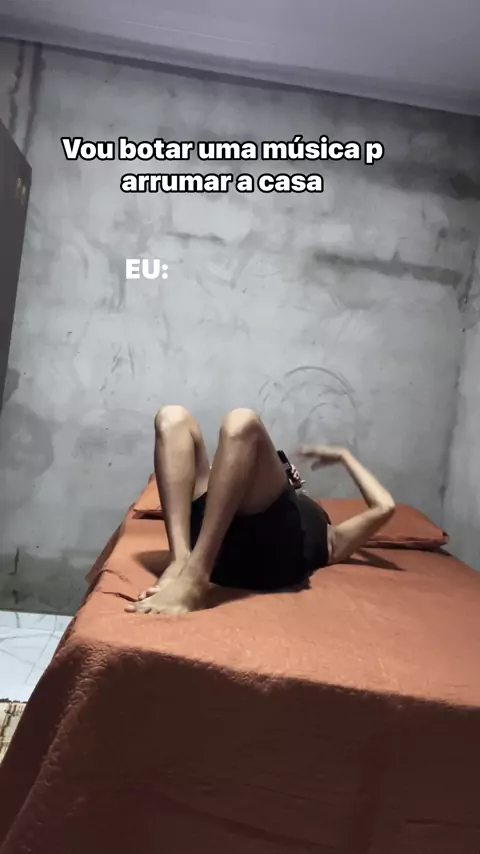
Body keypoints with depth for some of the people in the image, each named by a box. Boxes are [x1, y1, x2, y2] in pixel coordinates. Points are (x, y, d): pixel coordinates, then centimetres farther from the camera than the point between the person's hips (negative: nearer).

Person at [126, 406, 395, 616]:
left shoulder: (330, 539, 41)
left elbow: (385, 507, 30)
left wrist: (344, 455, 41)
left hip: (279, 545, -3)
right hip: (218, 536, 3)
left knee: (242, 422, -20)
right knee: (173, 418, -5)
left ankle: (194, 578, -35)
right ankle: (181, 561, -26)